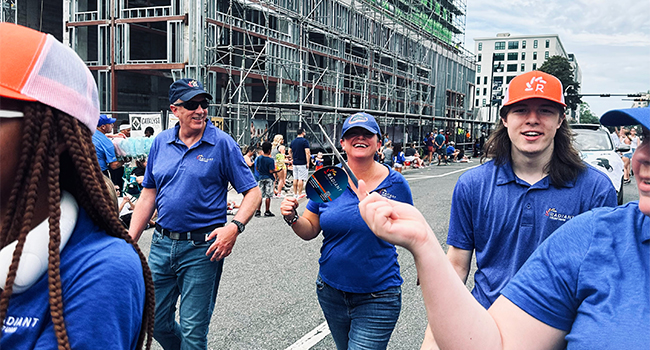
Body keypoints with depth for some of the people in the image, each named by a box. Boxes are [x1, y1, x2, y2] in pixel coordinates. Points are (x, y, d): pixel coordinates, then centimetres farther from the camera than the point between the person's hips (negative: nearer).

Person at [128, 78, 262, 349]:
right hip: (162, 244, 5)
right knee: (155, 321, 16)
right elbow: (148, 194, 11)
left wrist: (234, 227, -24)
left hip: (203, 248, -4)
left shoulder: (222, 143, -7)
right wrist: (130, 241, 5)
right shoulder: (160, 142, 5)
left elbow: (252, 192, -8)